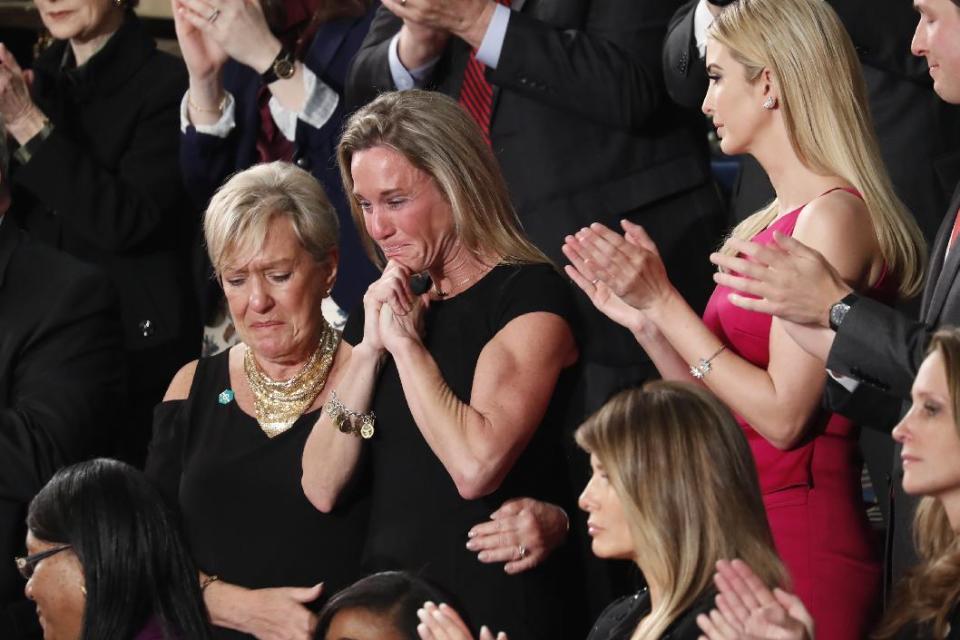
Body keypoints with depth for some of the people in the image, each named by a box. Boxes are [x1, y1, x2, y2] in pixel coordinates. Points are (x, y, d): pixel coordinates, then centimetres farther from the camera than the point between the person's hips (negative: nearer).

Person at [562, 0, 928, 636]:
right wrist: (642, 317, 5)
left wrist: (665, 302, -12)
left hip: (800, 538, -8)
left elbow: (784, 416, -17)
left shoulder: (833, 214, -12)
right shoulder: (769, 224, 14)